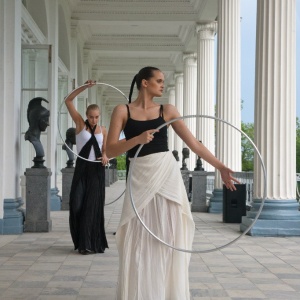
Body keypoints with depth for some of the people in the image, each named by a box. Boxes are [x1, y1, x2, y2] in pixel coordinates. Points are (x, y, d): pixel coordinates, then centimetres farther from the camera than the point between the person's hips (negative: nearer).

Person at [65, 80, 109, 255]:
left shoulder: (103, 130, 6)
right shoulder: (80, 123, 1)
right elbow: (68, 101, -5)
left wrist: (105, 156, -9)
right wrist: (85, 87, -13)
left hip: (97, 170, 1)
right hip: (82, 168, -1)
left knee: (93, 206, 0)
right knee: (77, 204, -6)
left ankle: (91, 243, 5)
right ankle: (82, 242, 9)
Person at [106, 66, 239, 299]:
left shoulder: (167, 110, 8)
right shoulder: (123, 110, 3)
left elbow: (194, 143, 6)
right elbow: (110, 151, -4)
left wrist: (220, 166, 0)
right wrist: (137, 139, -19)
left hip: (168, 177, 1)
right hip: (141, 180, -1)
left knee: (169, 240, 2)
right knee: (138, 244, 0)